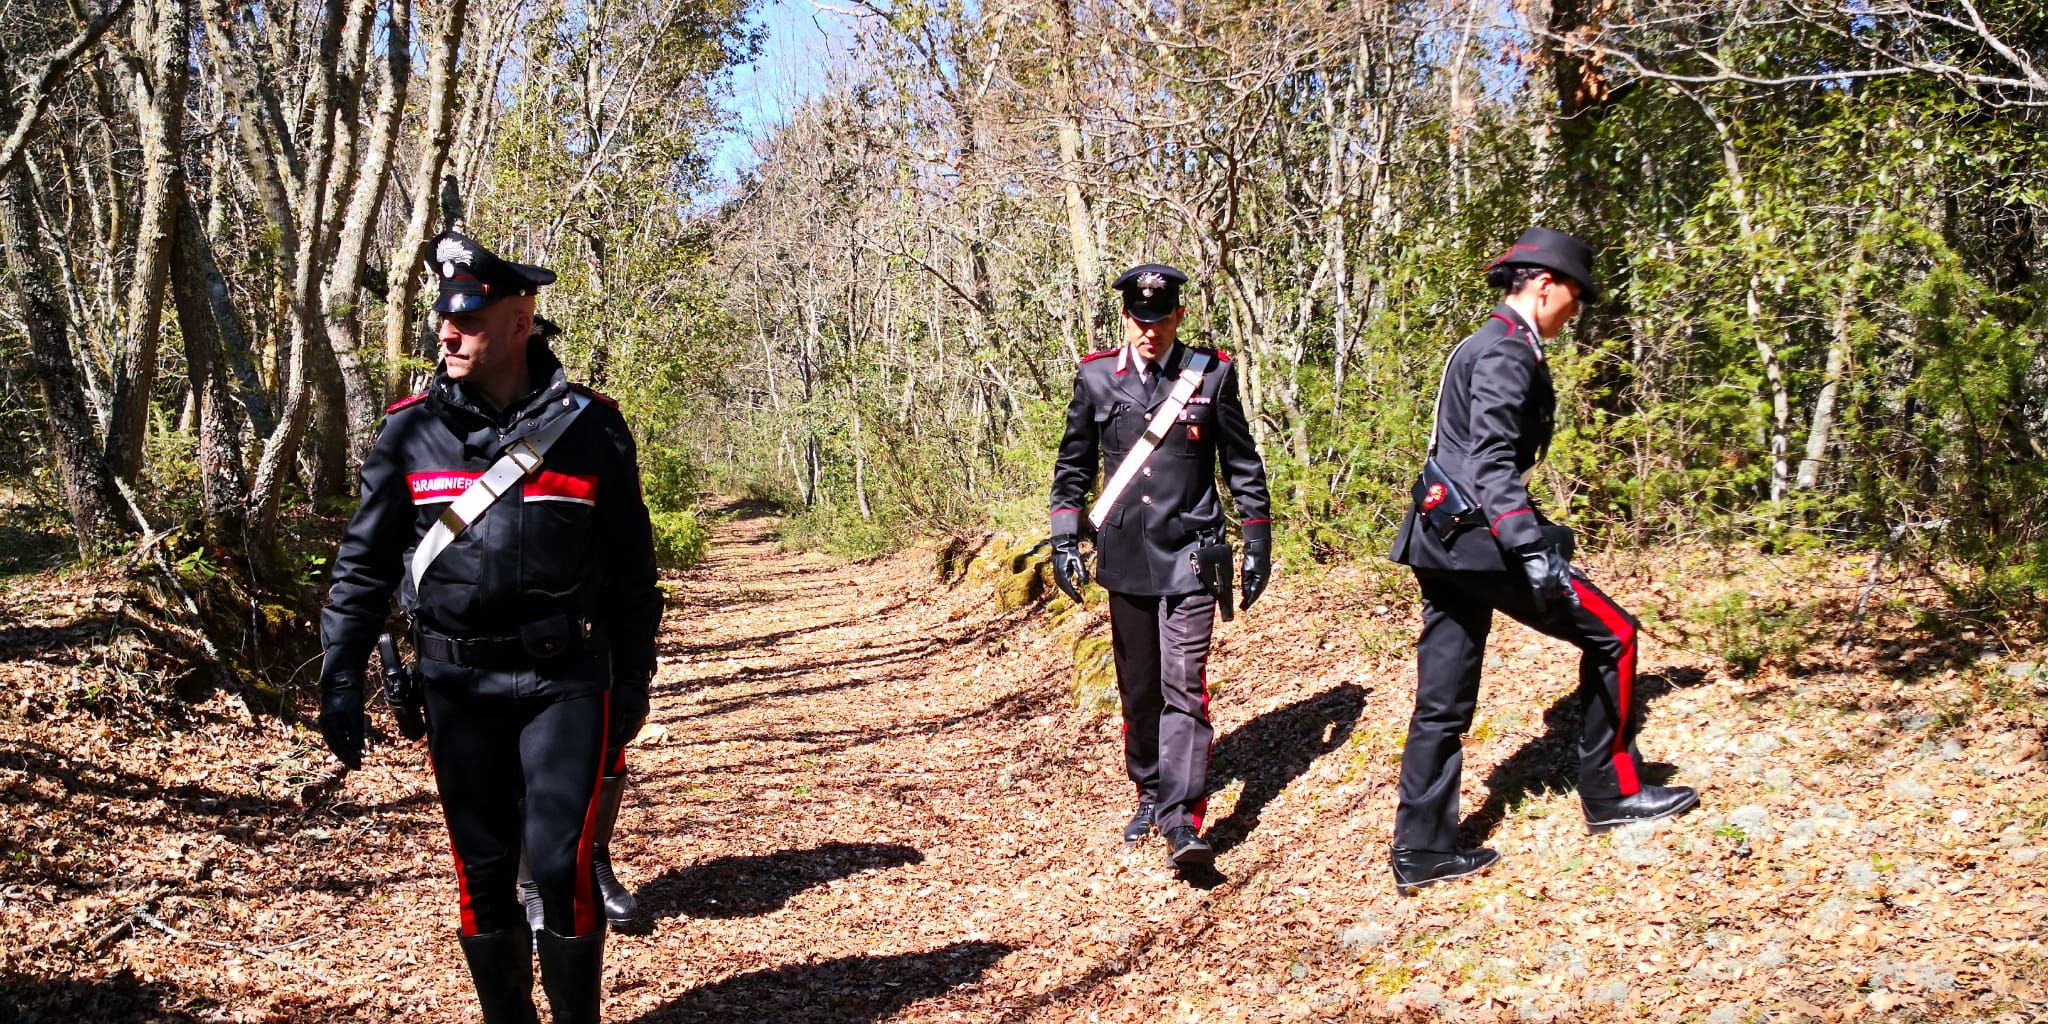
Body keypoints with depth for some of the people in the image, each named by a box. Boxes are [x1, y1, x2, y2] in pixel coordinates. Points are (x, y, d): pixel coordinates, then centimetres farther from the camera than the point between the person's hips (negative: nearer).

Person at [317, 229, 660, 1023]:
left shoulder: (589, 429, -4)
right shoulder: (411, 432, -1)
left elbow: (630, 568, 3)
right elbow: (364, 563, 5)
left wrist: (633, 680, 4)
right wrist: (340, 677, 0)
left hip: (563, 679, -2)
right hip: (458, 687, 2)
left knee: (561, 862, -6)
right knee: (484, 870, 8)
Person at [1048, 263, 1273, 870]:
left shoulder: (1211, 374, -1)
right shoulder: (1096, 379, 4)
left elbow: (1243, 465, 6)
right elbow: (1073, 468, 12)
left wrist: (1258, 544, 5)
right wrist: (1064, 541, 5)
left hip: (1189, 554, -3)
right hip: (1126, 556, 3)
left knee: (1183, 684, -12)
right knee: (1137, 686, 13)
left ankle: (1182, 822, -14)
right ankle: (1150, 795, 29)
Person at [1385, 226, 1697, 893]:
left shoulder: (1484, 345, 22)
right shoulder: (1508, 348, -10)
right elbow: (1492, 459, -23)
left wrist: (1533, 537, 32)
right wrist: (1532, 549, -31)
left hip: (1444, 541, 10)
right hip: (1479, 537, -10)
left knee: (1443, 701, 9)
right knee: (1612, 635, 2)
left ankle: (1421, 851, 12)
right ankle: (1613, 794, 12)